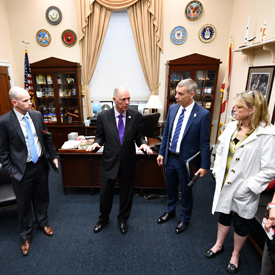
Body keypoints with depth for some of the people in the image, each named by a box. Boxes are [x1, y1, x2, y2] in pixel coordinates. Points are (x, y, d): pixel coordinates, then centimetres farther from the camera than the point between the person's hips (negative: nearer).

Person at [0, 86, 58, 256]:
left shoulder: (37, 115, -1)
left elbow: (46, 137, 8)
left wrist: (54, 155, 7)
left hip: (41, 165, 4)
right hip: (22, 170, -3)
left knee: (42, 197, 20)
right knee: (24, 204, 13)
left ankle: (43, 222, 46)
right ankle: (26, 236, 36)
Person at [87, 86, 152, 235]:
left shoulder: (136, 116, -7)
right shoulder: (103, 116, -8)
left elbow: (139, 136, -1)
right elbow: (100, 136, 1)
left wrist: (143, 144, -22)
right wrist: (96, 143, -21)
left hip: (128, 162, 1)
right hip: (109, 161, 0)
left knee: (127, 193, 18)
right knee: (105, 193, 16)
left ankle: (123, 219, 47)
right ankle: (103, 218, 47)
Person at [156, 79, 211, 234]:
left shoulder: (203, 114, -17)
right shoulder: (173, 108, -1)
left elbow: (204, 143, -13)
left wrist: (205, 166, -11)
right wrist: (162, 152, 8)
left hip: (186, 160, -5)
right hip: (170, 157, 5)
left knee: (186, 192, 16)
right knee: (171, 188, 23)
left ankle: (185, 219, 41)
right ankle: (170, 211, 49)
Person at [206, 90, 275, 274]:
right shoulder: (232, 127, -1)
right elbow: (220, 151, 10)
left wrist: (247, 187, -20)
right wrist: (217, 171, 2)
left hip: (243, 191, -5)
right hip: (225, 184, 5)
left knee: (241, 224, 17)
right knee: (224, 215, 24)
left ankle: (235, 255, 44)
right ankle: (219, 245, 49)